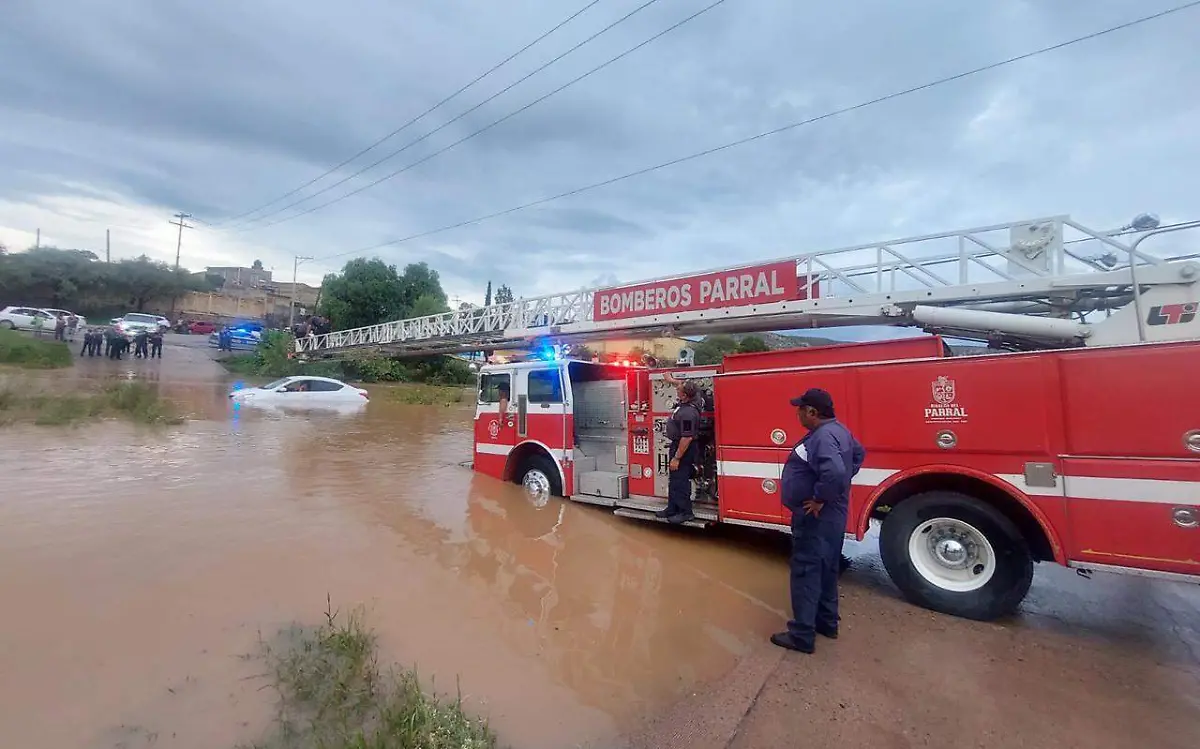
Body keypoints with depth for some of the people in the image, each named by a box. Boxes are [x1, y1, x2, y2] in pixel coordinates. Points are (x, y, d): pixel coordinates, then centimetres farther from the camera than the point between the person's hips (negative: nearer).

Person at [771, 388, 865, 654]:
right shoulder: (837, 430, 8)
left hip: (816, 518, -11)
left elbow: (835, 472, -41)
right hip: (829, 517, 11)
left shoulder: (823, 437, -26)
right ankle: (827, 622, 36)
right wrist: (842, 483, 15)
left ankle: (802, 635, 9)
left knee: (805, 572, -1)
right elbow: (859, 453, 24)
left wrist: (820, 499, -26)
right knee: (825, 570, 21)